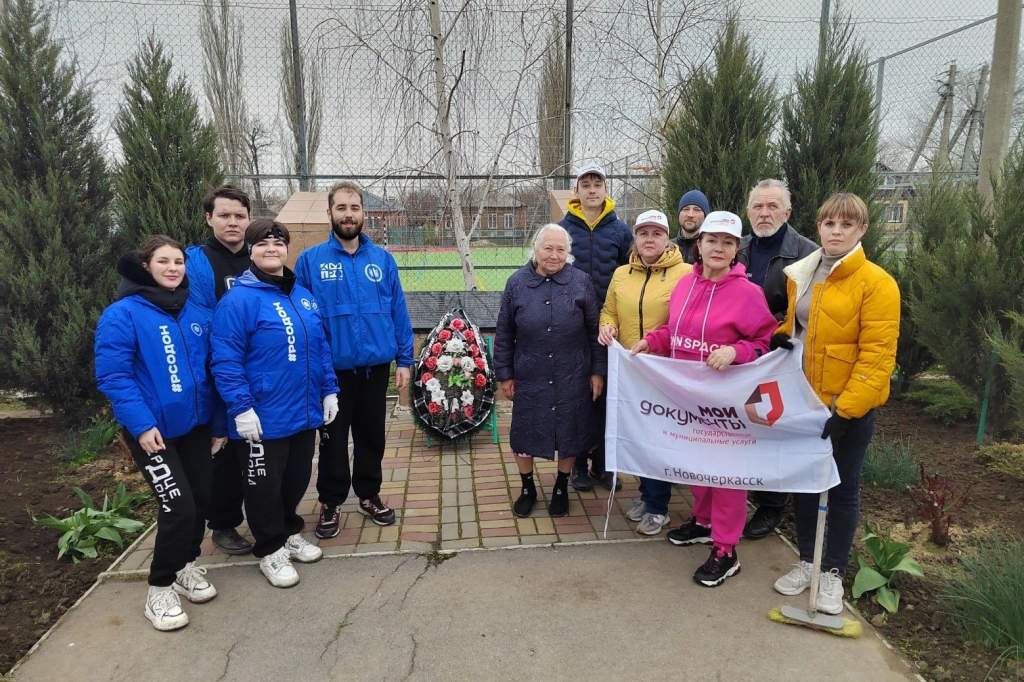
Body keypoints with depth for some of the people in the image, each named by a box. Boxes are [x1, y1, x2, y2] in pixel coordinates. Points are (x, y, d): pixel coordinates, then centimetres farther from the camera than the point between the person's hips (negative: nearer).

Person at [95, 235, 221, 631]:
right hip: (152, 429, -5)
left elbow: (212, 369, 11)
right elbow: (112, 376, -16)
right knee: (178, 506, -10)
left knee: (201, 499, 11)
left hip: (195, 424, 6)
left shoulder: (198, 315, 6)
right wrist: (141, 425, -23)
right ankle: (160, 589, 11)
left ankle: (187, 566, 35)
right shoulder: (122, 314, -11)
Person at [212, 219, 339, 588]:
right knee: (265, 484, 8)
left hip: (305, 412, 7)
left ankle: (290, 533, 40)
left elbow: (321, 347, 15)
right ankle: (271, 550, 25)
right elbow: (226, 360, -16)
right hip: (265, 417, -7)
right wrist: (241, 407, -20)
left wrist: (329, 391, 12)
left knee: (297, 478, 19)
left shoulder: (304, 296, 10)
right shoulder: (239, 299, -13)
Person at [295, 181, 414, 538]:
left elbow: (398, 311, 3)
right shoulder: (310, 260, -5)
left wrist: (404, 359, 0)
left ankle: (369, 495, 34)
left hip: (376, 365, 2)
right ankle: (330, 502, 29)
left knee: (372, 435, 16)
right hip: (332, 368, -2)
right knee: (333, 439, 11)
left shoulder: (382, 259, 1)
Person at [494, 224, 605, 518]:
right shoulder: (517, 283, -2)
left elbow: (595, 330, 2)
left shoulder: (581, 282, -4)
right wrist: (504, 374, 4)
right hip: (529, 378, 1)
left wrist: (598, 371, 1)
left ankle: (561, 488, 36)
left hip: (572, 379, 0)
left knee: (569, 434, 12)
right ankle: (528, 488, 34)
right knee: (524, 434, 10)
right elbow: (504, 334, 3)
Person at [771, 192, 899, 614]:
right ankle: (807, 561, 33)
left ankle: (833, 572, 26)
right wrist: (781, 340, -4)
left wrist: (844, 409, -22)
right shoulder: (800, 275, 6)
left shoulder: (876, 283, -13)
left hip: (851, 406, -5)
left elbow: (877, 355, -18)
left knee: (843, 487, 9)